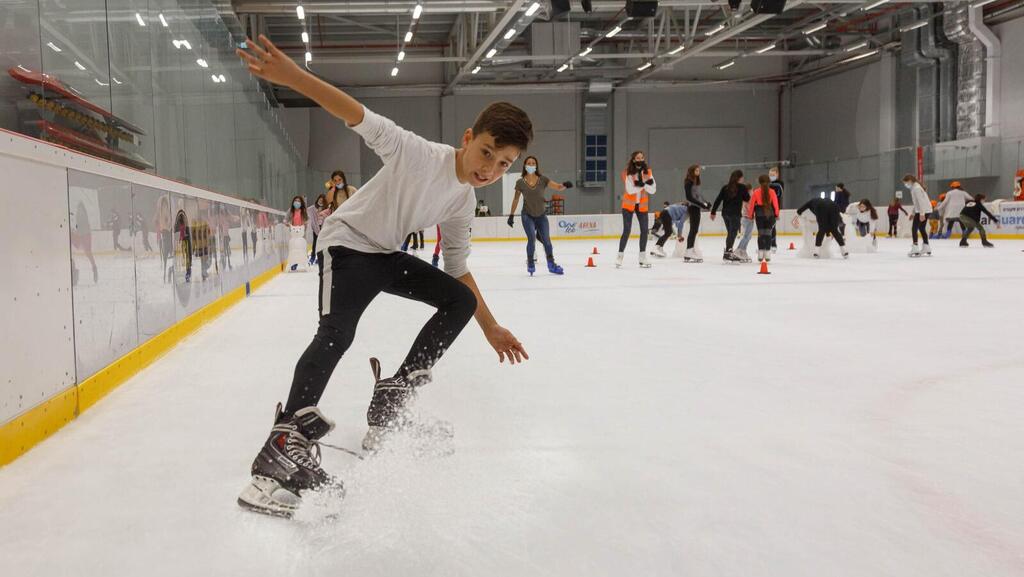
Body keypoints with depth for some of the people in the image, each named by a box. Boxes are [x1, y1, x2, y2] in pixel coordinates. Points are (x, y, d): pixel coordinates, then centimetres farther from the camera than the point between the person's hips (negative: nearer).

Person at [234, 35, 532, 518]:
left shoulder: (463, 203, 0)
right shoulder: (418, 154, -22)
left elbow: (458, 271, 10)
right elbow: (357, 116, -32)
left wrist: (490, 328, 11)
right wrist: (290, 75, -45)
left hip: (386, 254, 8)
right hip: (347, 242, -8)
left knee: (460, 301, 1)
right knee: (337, 332, -28)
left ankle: (393, 398, 0)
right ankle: (289, 440, -32)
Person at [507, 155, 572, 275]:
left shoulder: (543, 180, -6)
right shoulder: (520, 182, -7)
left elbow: (557, 187, -16)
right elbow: (516, 199, 3)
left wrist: (564, 185, -37)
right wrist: (511, 215, 5)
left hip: (541, 215, 2)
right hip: (527, 215, -2)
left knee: (546, 240, 6)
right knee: (532, 238, -16)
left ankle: (551, 265, 21)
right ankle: (530, 264, 1)